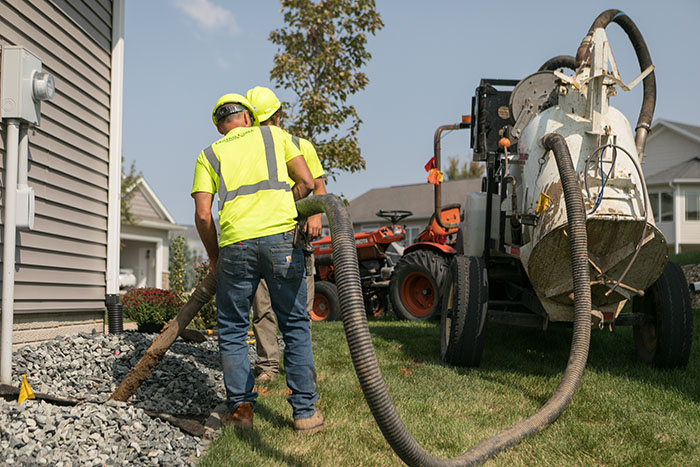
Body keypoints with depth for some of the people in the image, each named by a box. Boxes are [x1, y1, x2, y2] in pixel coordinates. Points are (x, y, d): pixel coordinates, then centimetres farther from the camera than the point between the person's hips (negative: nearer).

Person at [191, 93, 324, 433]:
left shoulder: (208, 156, 18)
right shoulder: (274, 135, 19)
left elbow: (202, 215, 7)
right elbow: (306, 182, 11)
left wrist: (214, 257, 19)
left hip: (236, 245, 0)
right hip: (281, 239, 0)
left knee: (232, 330, 15)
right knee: (295, 326, 9)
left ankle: (240, 408, 13)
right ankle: (305, 411, 10)